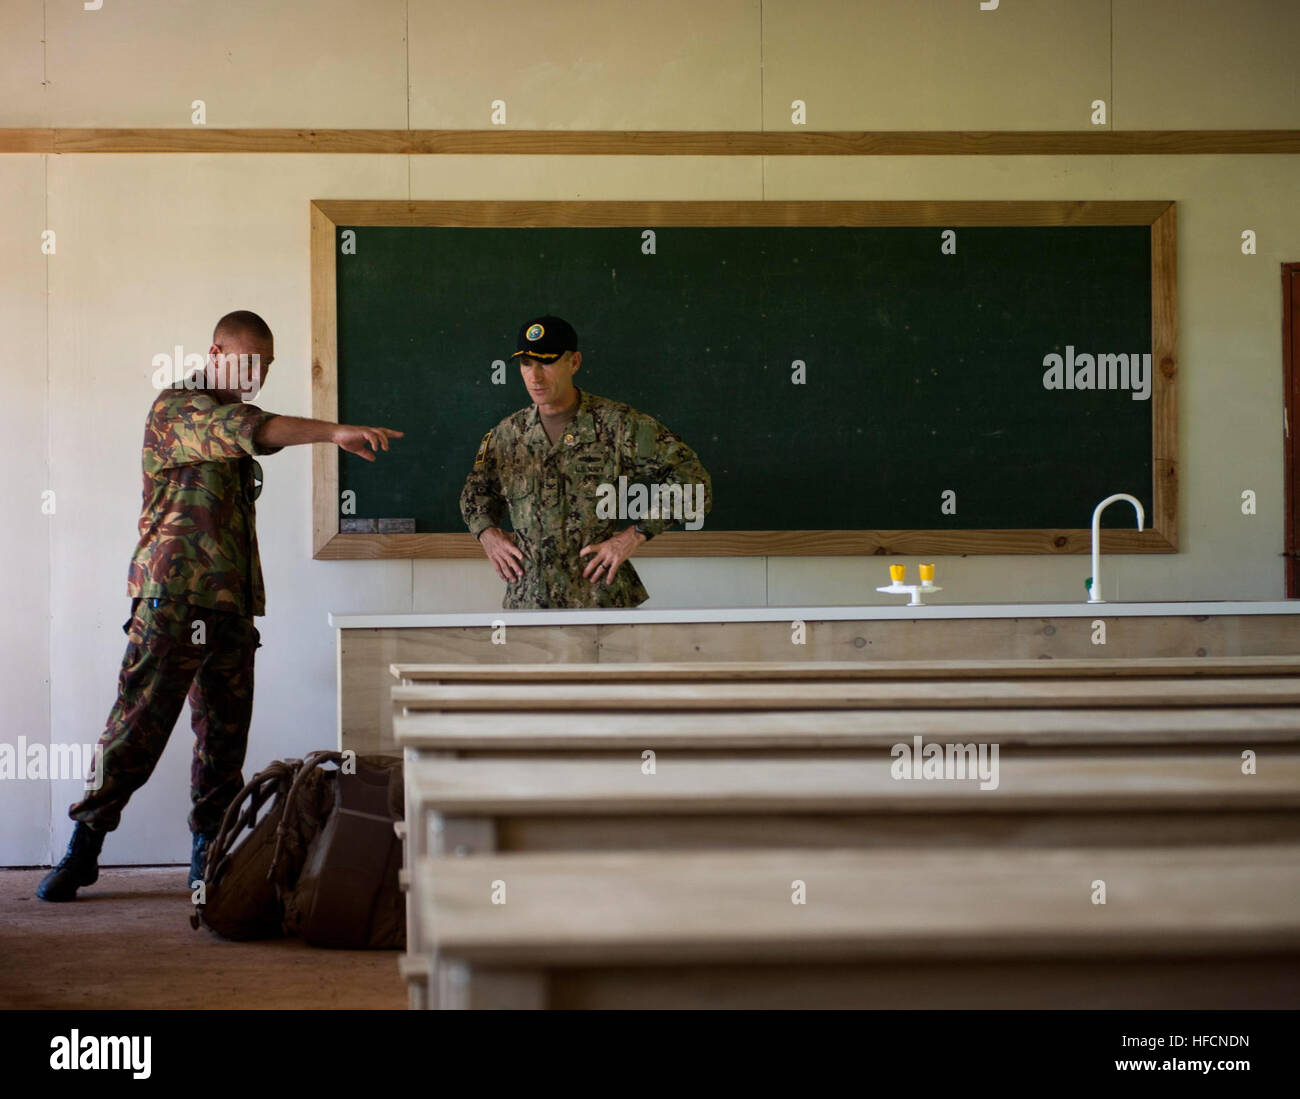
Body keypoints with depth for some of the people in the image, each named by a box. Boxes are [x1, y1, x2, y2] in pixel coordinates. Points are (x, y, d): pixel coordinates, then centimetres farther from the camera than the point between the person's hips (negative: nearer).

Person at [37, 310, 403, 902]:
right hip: (173, 596, -8)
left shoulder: (227, 420, 22)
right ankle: (84, 844, 0)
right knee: (139, 723, -8)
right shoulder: (177, 407, -5)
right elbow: (250, 430, -24)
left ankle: (209, 857, 10)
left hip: (231, 601, 8)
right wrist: (335, 432, -36)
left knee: (225, 733, 5)